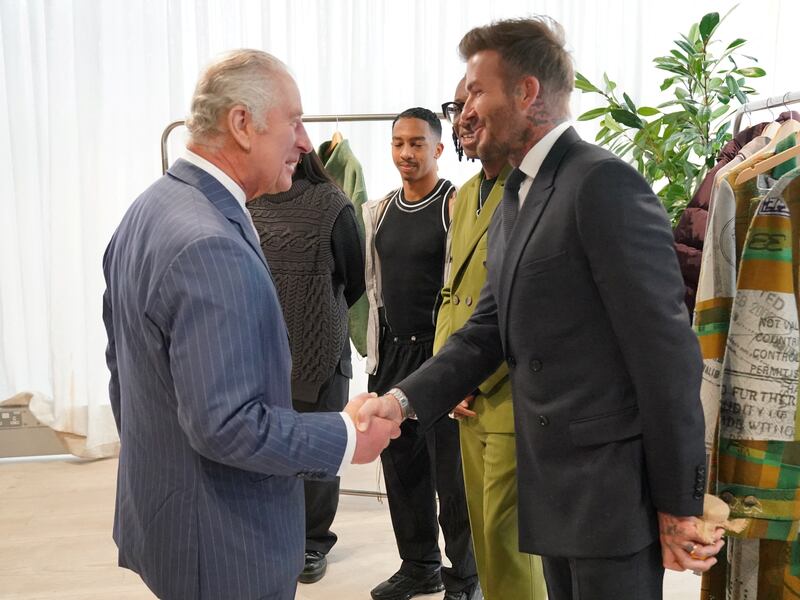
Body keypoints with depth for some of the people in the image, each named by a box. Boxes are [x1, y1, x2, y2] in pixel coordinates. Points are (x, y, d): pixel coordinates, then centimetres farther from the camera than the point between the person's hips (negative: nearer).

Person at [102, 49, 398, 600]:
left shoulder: (149, 210, 4)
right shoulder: (211, 245, -28)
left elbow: (123, 359, 13)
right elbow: (225, 424, -29)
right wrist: (347, 437, -17)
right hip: (224, 540, -9)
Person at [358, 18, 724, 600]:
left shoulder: (604, 182, -15)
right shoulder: (513, 202, 13)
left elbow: (665, 349, -18)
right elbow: (489, 329, 10)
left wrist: (679, 503, -15)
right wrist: (403, 398, -4)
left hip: (611, 482, -8)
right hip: (552, 485, 8)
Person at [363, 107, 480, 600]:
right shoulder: (379, 211, 12)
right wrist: (376, 347, 14)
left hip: (440, 355, -6)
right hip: (390, 355, 6)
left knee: (451, 472, 2)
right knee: (401, 467, 14)